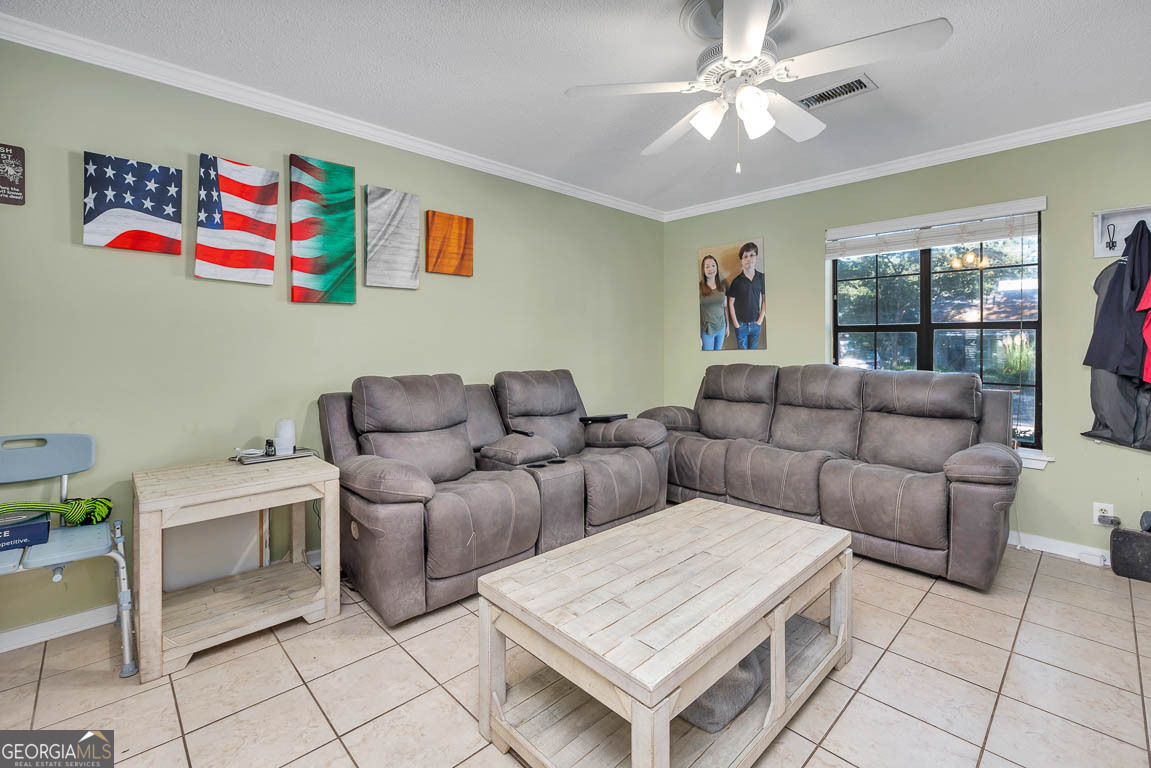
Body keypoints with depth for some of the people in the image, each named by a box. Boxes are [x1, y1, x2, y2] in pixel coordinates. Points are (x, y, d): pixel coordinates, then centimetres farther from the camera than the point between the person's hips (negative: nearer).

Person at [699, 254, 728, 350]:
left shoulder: (723, 285, 2)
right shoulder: (699, 287, -12)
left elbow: (725, 307, 9)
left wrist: (727, 326, 11)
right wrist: (698, 334, -10)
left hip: (721, 327, 4)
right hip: (707, 329, -4)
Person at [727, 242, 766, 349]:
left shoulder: (762, 278, -3)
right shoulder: (736, 281, -9)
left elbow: (765, 300, 4)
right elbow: (731, 303, -5)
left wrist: (761, 319, -2)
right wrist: (735, 323, -7)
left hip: (756, 324, 2)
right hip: (741, 324, -2)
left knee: (753, 348, 15)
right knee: (743, 349, 9)